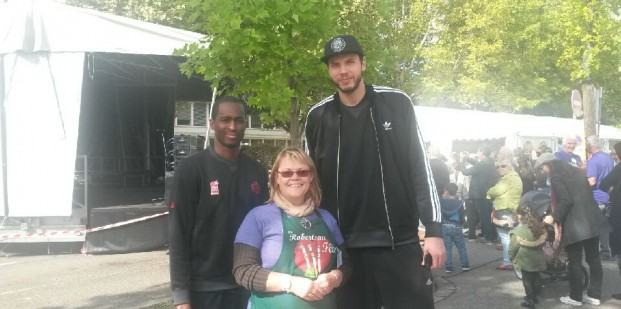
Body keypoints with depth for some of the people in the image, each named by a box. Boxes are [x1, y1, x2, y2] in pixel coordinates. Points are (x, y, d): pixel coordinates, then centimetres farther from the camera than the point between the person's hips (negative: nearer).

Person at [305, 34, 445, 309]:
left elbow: (420, 168, -1)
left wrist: (433, 229, -7)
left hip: (401, 242, -1)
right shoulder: (317, 117, 4)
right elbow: (313, 180, 11)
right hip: (344, 247, 2)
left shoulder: (396, 103, -1)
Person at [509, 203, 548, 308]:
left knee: (527, 279, 5)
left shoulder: (519, 231, -18)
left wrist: (512, 257, 3)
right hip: (537, 258, 6)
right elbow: (542, 242, 11)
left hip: (526, 260, -6)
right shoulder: (539, 226, 0)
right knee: (536, 277, 18)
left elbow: (513, 246, -12)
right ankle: (534, 296, 31)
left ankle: (530, 300, 8)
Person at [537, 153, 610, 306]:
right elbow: (584, 195, 19)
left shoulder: (556, 176, -7)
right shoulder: (576, 171, 17)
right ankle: (594, 295, 18)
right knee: (593, 259, 11)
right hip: (592, 221, 8)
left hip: (575, 224, -8)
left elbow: (565, 200, -18)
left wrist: (554, 217, -7)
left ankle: (575, 297, 10)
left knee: (575, 262, 3)